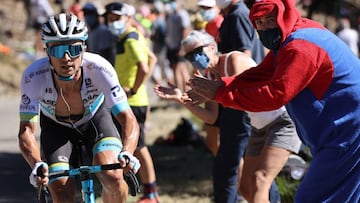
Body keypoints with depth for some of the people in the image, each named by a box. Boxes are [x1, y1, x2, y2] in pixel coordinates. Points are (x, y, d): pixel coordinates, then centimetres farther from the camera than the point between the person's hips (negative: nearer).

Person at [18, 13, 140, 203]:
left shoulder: (98, 68, -36)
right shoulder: (34, 76, -35)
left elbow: (128, 119, -37)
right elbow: (26, 130, -37)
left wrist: (126, 153, -57)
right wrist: (37, 165, -56)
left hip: (94, 118, 0)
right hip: (55, 125, 1)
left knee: (113, 178, -24)